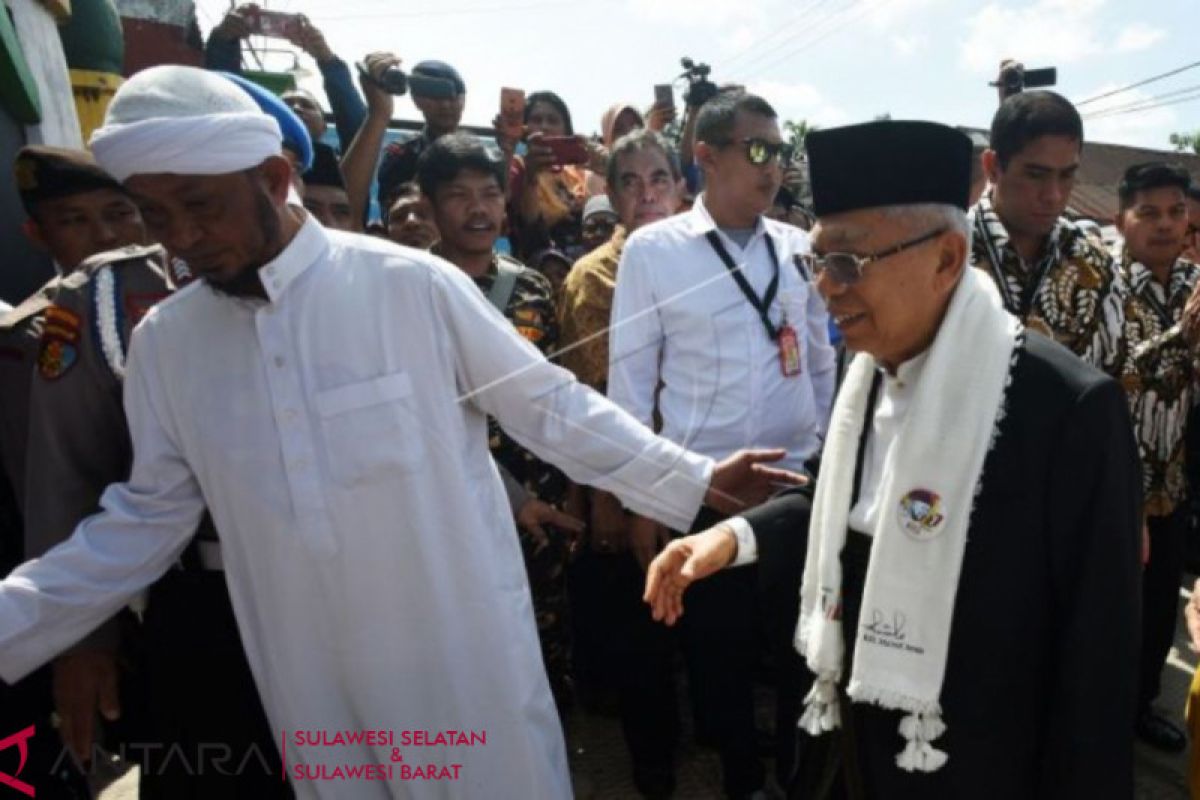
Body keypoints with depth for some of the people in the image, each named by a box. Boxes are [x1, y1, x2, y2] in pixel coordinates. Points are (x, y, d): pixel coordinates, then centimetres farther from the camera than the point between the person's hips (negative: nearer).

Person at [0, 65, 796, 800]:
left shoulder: (415, 286, -15)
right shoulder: (163, 341, 0)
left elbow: (552, 405, -7)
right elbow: (146, 519, 7)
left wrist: (694, 480, -7)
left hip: (463, 652, -3)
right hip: (307, 678, 4)